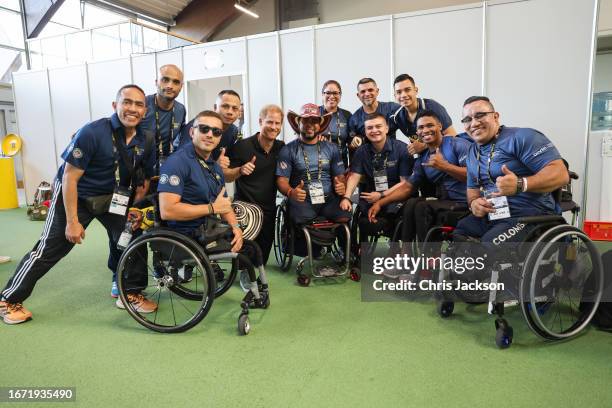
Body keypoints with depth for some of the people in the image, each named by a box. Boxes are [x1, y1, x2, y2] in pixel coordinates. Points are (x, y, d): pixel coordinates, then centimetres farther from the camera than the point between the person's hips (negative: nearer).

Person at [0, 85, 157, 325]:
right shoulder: (92, 133, -25)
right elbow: (69, 178, -22)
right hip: (74, 195, -5)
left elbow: (143, 179, 4)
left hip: (112, 197, 5)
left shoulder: (144, 142, -9)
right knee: (50, 249, 0)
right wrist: (72, 221, -21)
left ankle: (131, 293, 13)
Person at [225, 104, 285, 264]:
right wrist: (241, 170, -27)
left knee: (263, 254, 16)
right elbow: (226, 177, -8)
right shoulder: (242, 146, -12)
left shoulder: (282, 148, 2)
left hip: (269, 210, 5)